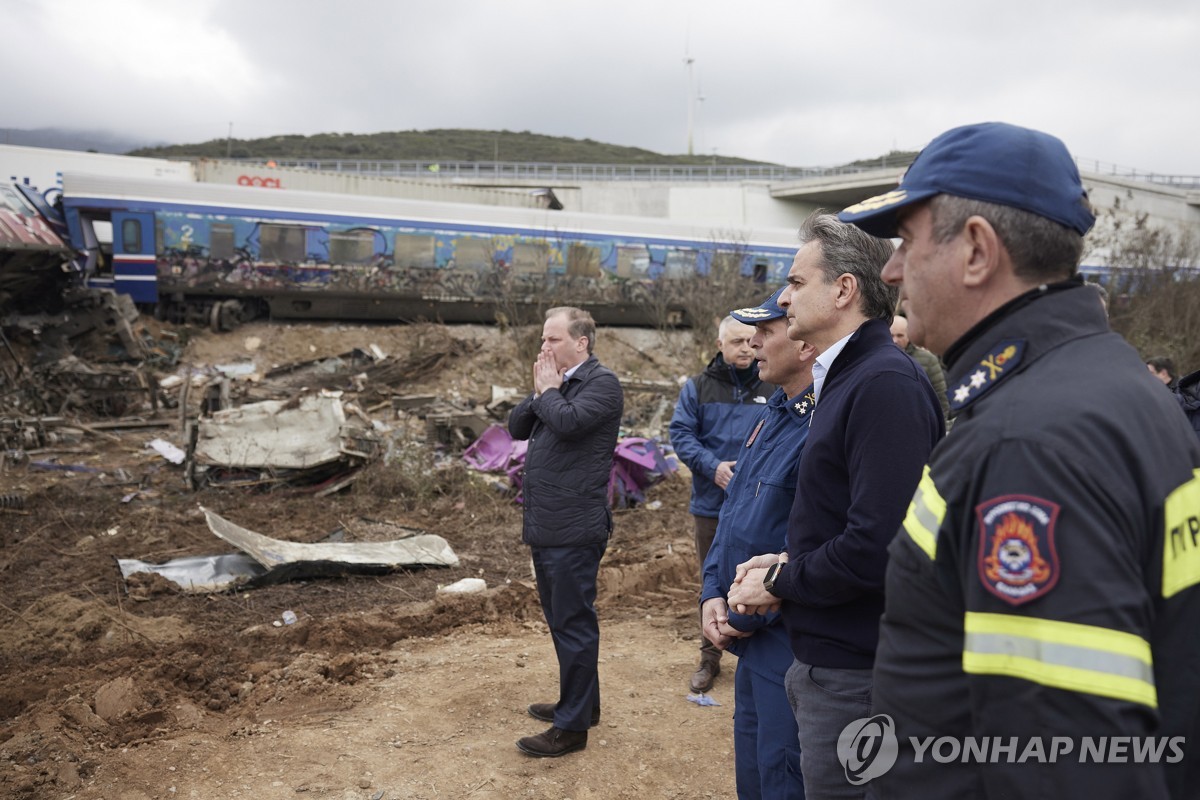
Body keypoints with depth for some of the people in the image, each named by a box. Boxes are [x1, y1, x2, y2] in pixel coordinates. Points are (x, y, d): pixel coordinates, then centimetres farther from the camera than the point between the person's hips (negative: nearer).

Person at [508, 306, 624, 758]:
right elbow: (517, 427, 12)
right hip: (545, 527, 9)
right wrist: (540, 391, -2)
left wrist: (547, 391, -8)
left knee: (573, 623, 0)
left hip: (574, 530, -9)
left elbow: (568, 421, -26)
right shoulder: (556, 382, 15)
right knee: (561, 620, 19)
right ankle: (580, 702, 35)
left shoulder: (602, 383, -10)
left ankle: (573, 726, 11)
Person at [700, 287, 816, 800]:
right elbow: (732, 513, 14)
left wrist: (749, 616, -16)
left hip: (791, 645, -9)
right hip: (752, 639, 9)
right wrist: (712, 594, 4)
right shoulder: (772, 415, 10)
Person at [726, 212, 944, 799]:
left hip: (855, 677, -9)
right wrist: (785, 565, 3)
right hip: (827, 660, 9)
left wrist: (779, 583, -13)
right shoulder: (845, 377, 12)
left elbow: (876, 546, -27)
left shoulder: (886, 383, -21)